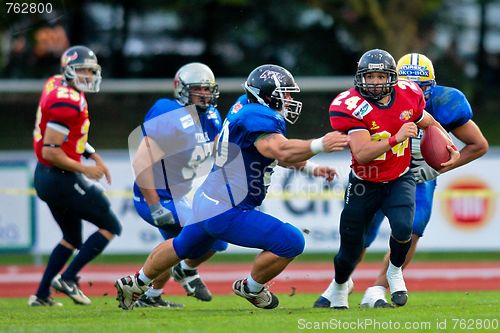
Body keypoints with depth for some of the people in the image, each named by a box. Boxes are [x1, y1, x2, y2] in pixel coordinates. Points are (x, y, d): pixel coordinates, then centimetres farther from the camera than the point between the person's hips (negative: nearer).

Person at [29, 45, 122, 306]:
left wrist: (94, 156, 13)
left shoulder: (57, 84, 8)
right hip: (61, 179, -10)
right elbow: (50, 151, -24)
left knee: (72, 238, 23)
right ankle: (67, 279, -2)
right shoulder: (68, 103, -22)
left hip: (46, 177, 10)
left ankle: (41, 295, 22)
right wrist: (85, 170, -14)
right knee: (111, 227, 1)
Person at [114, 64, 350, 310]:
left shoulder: (245, 105, 8)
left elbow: (278, 155, 17)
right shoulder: (259, 117, -22)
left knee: (183, 248, 35)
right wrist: (319, 145, -42)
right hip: (226, 213, -11)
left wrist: (310, 168, 9)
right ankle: (251, 288, 10)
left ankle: (135, 283, 52)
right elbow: (281, 151, -39)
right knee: (291, 243, -12)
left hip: (207, 201, 11)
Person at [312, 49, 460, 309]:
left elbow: (429, 124, 13)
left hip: (399, 180, 2)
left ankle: (395, 271, 5)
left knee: (402, 228, -27)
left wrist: (450, 149, 2)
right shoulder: (351, 106, -23)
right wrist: (396, 138, -39)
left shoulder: (408, 96, -9)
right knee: (350, 248, 8)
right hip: (364, 184, -1)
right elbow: (361, 154, -32)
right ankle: (338, 288, 41)